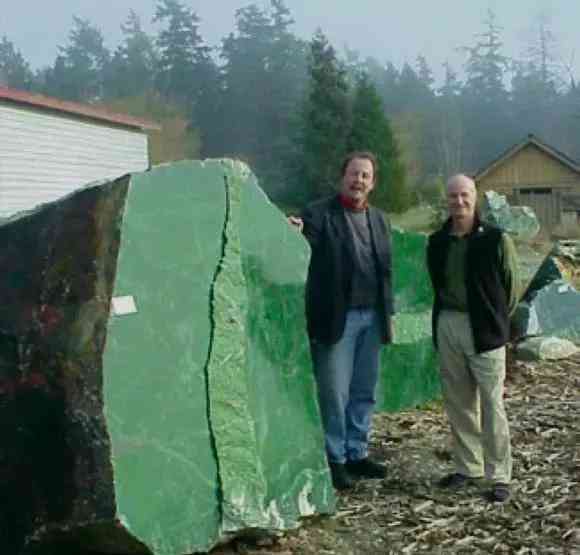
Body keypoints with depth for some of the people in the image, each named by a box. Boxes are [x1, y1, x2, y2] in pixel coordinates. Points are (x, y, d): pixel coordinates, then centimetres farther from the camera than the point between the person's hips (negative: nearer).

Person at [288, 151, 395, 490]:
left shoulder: (378, 220, 15)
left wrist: (388, 314, 15)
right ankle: (334, 459, 11)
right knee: (335, 393, -1)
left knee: (365, 391, 13)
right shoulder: (319, 214, -4)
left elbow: (385, 270, 18)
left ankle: (357, 453, 25)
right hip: (337, 317, -6)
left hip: (371, 317, 6)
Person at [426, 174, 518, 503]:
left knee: (491, 405, -2)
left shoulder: (496, 239, -7)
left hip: (484, 329, -5)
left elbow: (511, 287, 0)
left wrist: (495, 320, 4)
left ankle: (500, 477, 7)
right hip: (447, 326, 5)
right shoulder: (437, 242, 7)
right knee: (458, 402, 12)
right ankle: (468, 467, 25)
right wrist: (446, 317, 11)